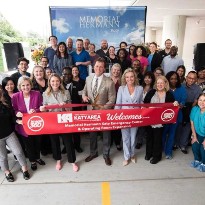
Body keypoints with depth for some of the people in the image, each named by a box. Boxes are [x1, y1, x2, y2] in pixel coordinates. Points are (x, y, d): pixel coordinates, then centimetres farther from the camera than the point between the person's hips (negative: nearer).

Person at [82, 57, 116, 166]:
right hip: (91, 110, 4)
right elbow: (84, 91, 13)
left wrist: (103, 108, -22)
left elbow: (111, 100, -12)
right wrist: (84, 96, -9)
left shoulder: (109, 82, -15)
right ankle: (93, 153, 42)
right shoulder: (88, 79, -1)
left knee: (106, 134, 13)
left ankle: (106, 154, 35)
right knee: (92, 133, 19)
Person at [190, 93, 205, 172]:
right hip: (198, 134, 4)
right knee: (194, 146, -6)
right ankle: (197, 160, 24)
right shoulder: (194, 109, -14)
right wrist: (194, 136, 0)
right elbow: (192, 123, -3)